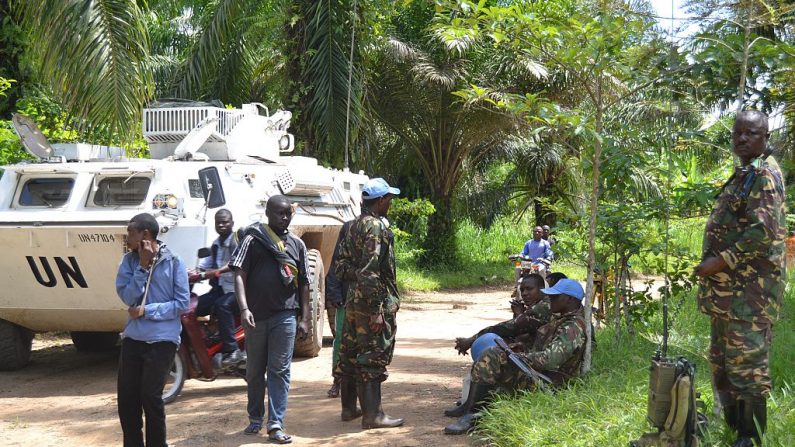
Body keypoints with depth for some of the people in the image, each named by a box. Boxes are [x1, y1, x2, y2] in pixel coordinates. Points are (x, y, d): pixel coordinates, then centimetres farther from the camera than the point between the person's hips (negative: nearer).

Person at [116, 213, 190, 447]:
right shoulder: (129, 260, 5)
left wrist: (147, 311, -13)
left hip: (162, 339, -4)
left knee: (151, 396, -5)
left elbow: (182, 303, -7)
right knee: (126, 397, 5)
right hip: (133, 337, 4)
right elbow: (128, 297, -5)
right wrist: (143, 266, -11)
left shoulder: (173, 262, -5)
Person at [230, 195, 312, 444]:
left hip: (285, 316, 1)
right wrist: (244, 308, -18)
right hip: (256, 315, -1)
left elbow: (303, 284, 12)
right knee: (255, 370, 10)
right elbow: (239, 275, -5)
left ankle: (276, 424, 0)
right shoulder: (253, 239, 1)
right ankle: (255, 419, 25)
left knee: (280, 371, -1)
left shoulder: (297, 245, 11)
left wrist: (305, 319, 6)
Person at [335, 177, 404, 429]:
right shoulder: (376, 227, -16)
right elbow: (370, 271, -23)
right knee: (374, 356, -6)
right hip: (373, 300, -10)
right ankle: (372, 414, -4)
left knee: (350, 354, 15)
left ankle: (349, 408, 25)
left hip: (353, 300, 10)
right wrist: (376, 309, -22)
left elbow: (342, 265, 15)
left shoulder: (355, 226, 14)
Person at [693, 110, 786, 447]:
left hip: (750, 289, -10)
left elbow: (762, 231, -22)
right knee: (722, 360, 16)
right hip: (729, 288, 11)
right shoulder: (744, 174, 19)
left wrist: (720, 262, -20)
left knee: (747, 363, -7)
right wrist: (715, 266, 15)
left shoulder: (764, 173, -12)